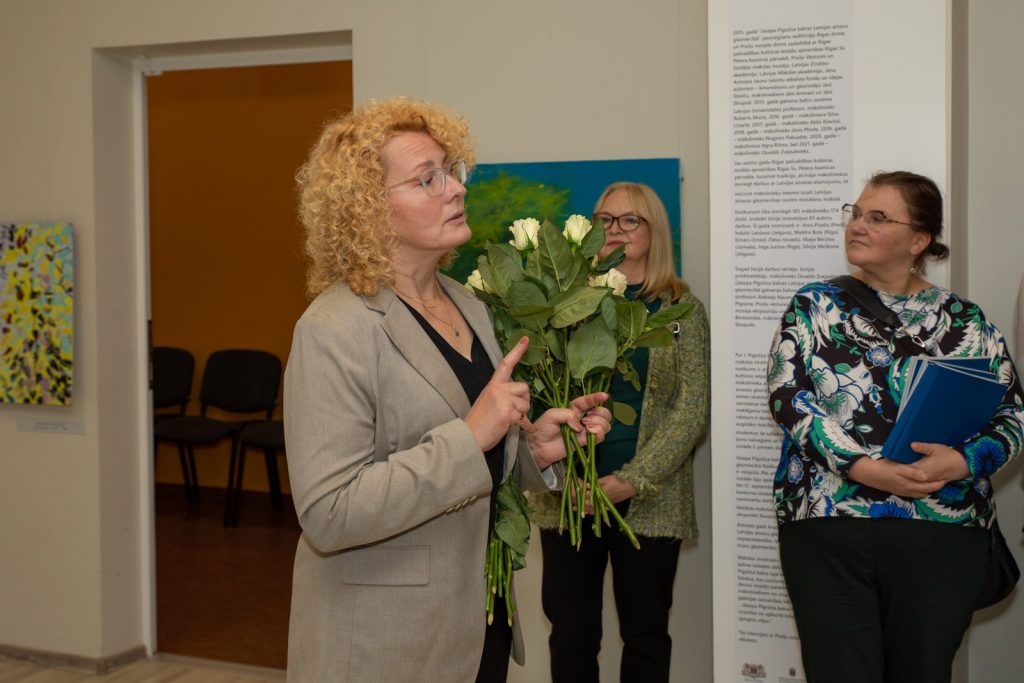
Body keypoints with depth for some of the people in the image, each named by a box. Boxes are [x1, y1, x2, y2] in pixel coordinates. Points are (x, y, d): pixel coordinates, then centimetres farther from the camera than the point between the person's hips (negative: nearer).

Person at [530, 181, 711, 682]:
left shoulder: (681, 308, 4)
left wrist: (634, 479, -14)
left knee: (645, 633, 7)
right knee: (571, 632, 4)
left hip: (649, 500, -1)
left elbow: (693, 409, -3)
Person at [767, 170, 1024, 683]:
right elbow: (786, 396, -4)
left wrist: (964, 461, -16)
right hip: (826, 526, -1)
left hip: (940, 531, 1)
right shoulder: (814, 305, 8)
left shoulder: (966, 321, 9)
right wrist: (859, 466, -17)